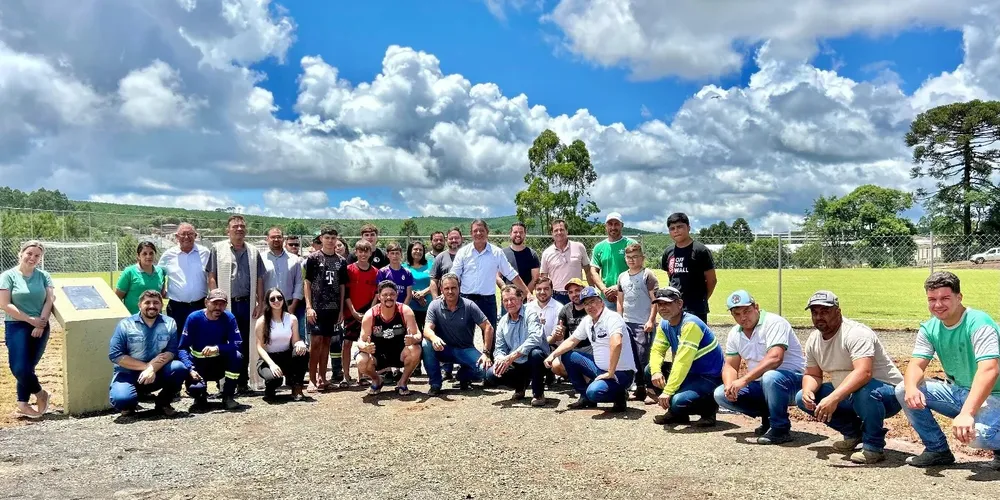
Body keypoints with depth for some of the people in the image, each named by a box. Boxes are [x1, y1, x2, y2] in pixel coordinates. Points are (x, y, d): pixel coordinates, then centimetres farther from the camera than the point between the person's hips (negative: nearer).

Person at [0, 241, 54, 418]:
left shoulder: (43, 276, 6)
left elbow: (49, 300, 0)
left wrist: (40, 324, -12)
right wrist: (30, 320, -12)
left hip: (40, 328, 2)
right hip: (16, 326, -2)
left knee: (28, 366, 5)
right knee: (19, 368, -10)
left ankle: (23, 404, 16)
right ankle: (40, 394, 14)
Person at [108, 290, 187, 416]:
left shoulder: (169, 323, -1)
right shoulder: (125, 325, -5)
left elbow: (171, 351, -10)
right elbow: (115, 355, -11)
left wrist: (152, 368, -27)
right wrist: (146, 366, -17)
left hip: (157, 373, 2)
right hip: (129, 374, -2)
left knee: (179, 368, -27)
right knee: (121, 399, -31)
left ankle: (163, 402, 0)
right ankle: (129, 405, 10)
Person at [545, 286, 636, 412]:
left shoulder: (612, 317, -20)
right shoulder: (587, 321, 6)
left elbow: (616, 343, -36)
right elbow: (571, 341, 15)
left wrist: (610, 374, -33)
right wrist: (553, 355, 1)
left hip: (621, 373, -8)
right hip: (600, 368, 8)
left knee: (594, 392, -33)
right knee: (567, 356, 6)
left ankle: (620, 396, -1)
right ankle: (585, 397, 13)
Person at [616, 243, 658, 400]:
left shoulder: (647, 275, -5)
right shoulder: (622, 277, 11)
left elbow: (655, 299, -8)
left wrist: (651, 320, -14)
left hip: (643, 324, -6)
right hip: (626, 323, 6)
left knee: (643, 357, -7)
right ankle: (639, 386, 20)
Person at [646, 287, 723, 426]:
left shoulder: (690, 324, -25)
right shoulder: (664, 325, 2)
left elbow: (682, 362, -30)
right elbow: (657, 350, 1)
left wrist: (667, 391, -30)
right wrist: (656, 371, -22)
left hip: (710, 378, -9)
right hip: (690, 373, 9)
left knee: (678, 401, -30)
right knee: (649, 371, -2)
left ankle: (709, 407, 2)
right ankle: (677, 413, 8)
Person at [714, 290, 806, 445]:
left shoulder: (774, 323, -17)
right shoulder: (735, 334, 6)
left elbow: (775, 358, -31)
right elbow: (730, 366, 5)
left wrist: (744, 380, -36)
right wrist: (730, 386, -18)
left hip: (792, 380, -7)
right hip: (760, 385, 8)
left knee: (769, 377, -40)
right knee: (721, 394, -7)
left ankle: (781, 429, -19)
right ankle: (768, 417, 7)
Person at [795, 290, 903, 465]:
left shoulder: (856, 333, -25)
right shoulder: (813, 339, 1)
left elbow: (863, 373, -40)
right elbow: (813, 375, 6)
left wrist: (834, 398, -48)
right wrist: (808, 391, -18)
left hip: (887, 393, -8)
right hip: (849, 396, 8)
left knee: (864, 391, -40)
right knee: (802, 399, -3)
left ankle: (874, 447, -16)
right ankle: (853, 432, 13)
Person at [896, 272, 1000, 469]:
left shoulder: (978, 323, -22)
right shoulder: (929, 328, -1)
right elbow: (916, 365, -8)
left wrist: (967, 413, -45)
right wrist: (911, 387, -34)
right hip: (957, 391, 7)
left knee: (977, 434, -35)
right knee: (903, 390, -12)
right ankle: (937, 450, 4)